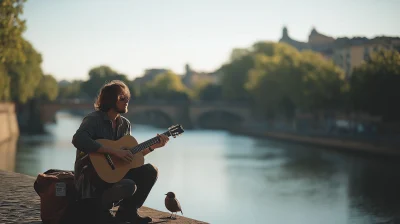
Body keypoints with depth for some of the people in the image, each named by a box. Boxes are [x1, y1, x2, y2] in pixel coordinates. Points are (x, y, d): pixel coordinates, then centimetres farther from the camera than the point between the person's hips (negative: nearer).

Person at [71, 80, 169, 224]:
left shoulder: (125, 124, 10)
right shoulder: (93, 119, -14)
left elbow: (130, 156, 17)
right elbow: (78, 140, -35)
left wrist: (152, 147, 5)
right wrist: (115, 152, -33)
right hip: (91, 176, -8)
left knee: (150, 171, -5)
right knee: (129, 186, -32)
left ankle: (127, 211, 8)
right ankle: (100, 210, -3)